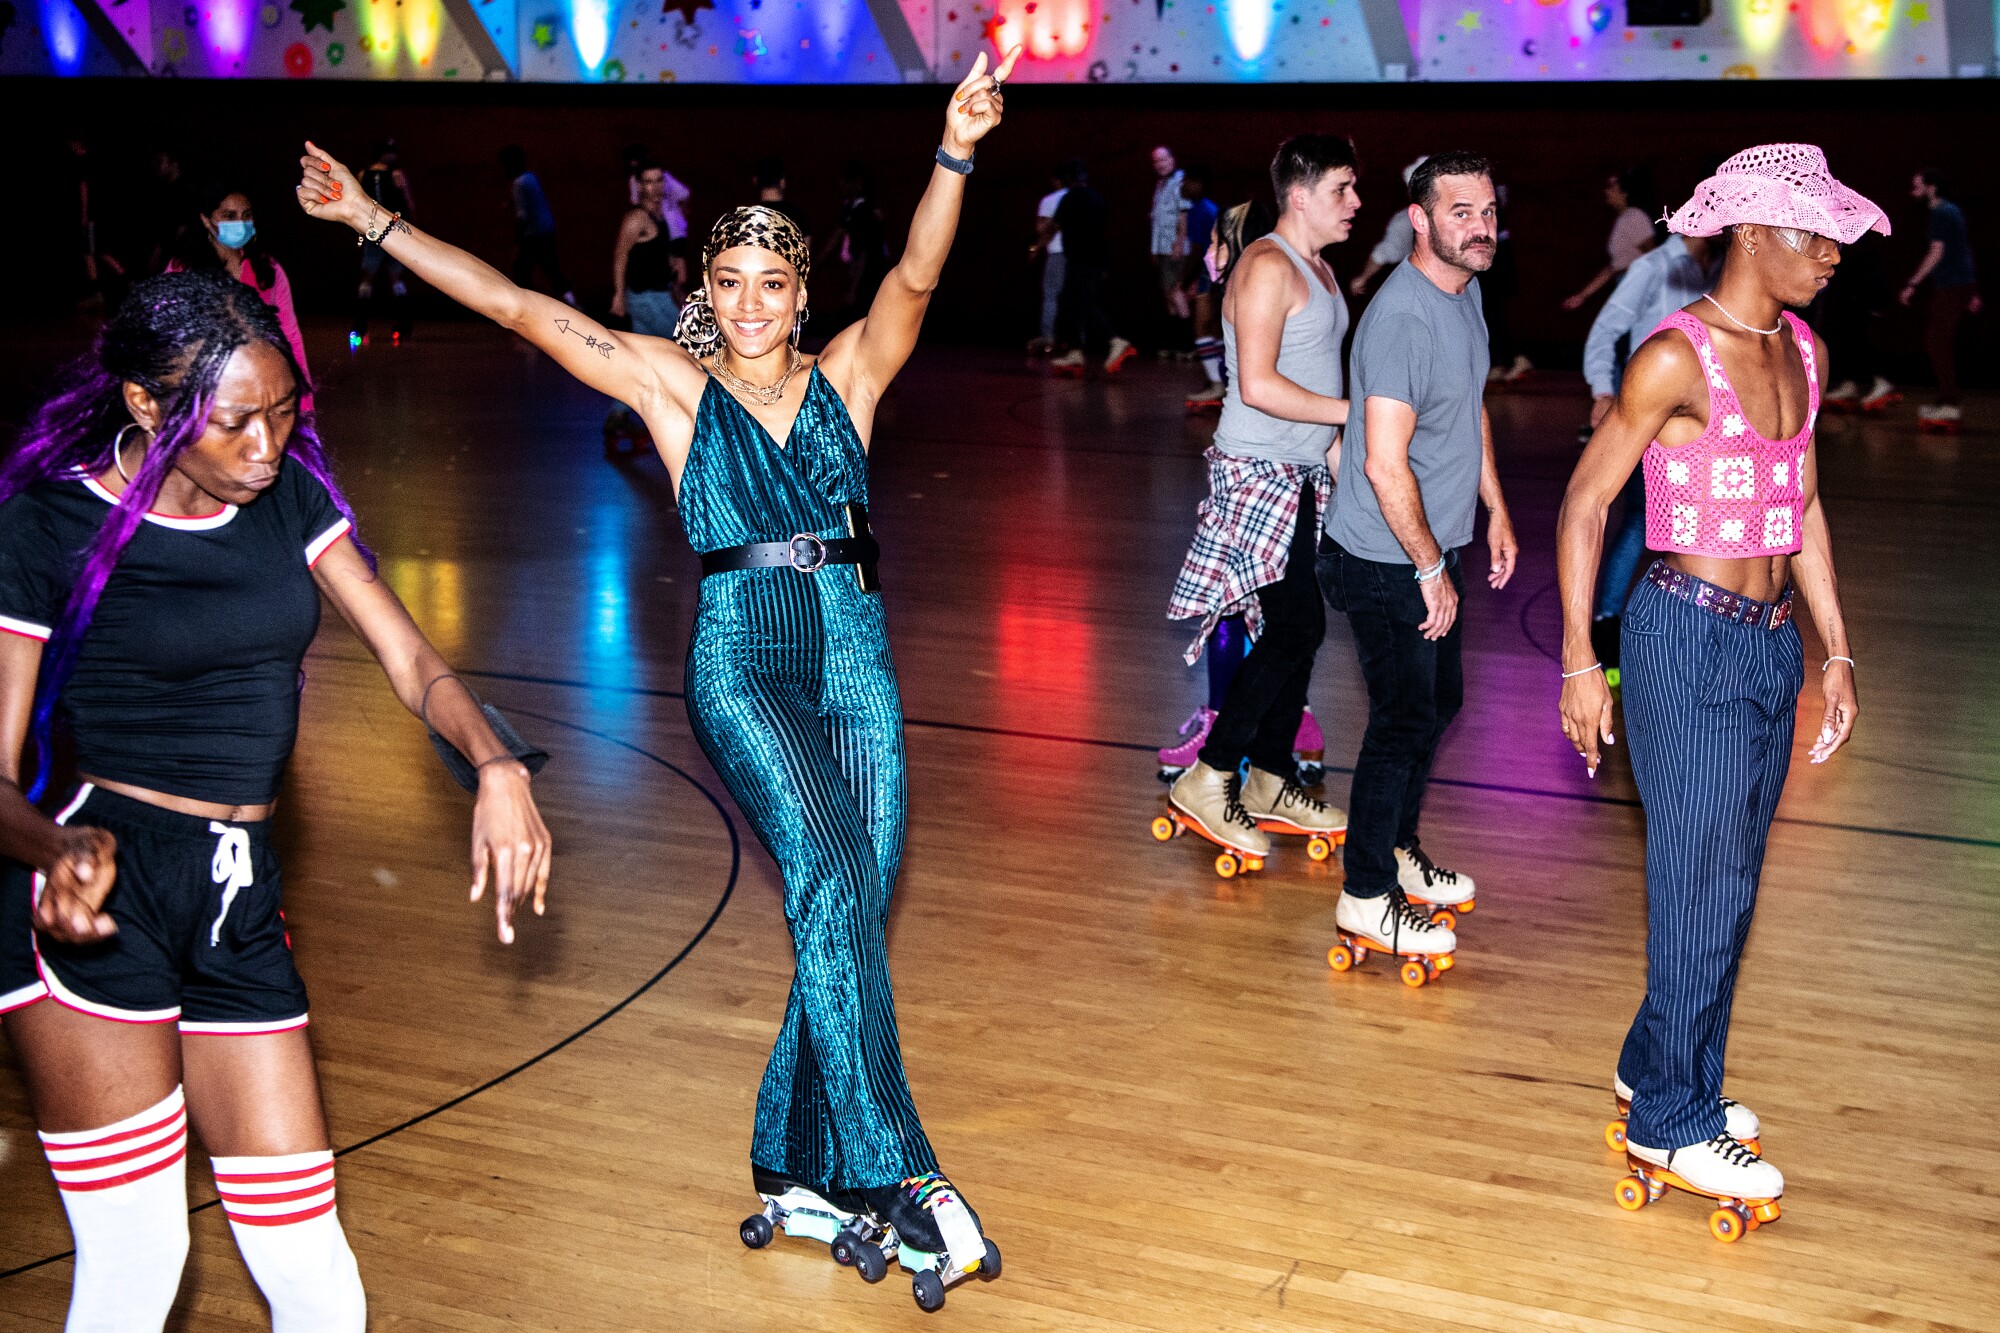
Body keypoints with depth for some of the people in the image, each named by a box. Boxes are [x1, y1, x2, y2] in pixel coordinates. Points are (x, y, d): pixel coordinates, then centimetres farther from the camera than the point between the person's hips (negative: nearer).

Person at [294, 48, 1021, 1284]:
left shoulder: (847, 375, 9)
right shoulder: (675, 384, 6)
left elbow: (914, 280, -8)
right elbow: (518, 306, 4)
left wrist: (954, 160, -25)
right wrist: (374, 220, 1)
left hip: (857, 660, 3)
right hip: (743, 663, -3)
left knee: (850, 910, 2)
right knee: (831, 872, -24)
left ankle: (800, 1172, 17)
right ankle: (893, 1170, -21)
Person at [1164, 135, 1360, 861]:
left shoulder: (1319, 269, 16)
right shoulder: (1267, 266, -15)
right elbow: (1258, 384, -23)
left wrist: (1335, 441, 9)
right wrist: (1351, 412, -18)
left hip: (1302, 474, 10)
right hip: (1259, 473, -10)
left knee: (1295, 629, 11)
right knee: (1294, 629, -11)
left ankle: (1271, 781, 21)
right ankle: (1206, 780, -3)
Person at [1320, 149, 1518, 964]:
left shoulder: (1466, 292, 6)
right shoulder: (1402, 317, -25)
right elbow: (1385, 465, -28)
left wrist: (1496, 511, 19)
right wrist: (1431, 569, -20)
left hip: (1434, 548, 10)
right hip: (1387, 561, -10)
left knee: (1440, 701, 20)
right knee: (1405, 719, -1)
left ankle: (1397, 851, 38)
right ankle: (1366, 899, 13)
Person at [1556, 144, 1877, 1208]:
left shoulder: (1800, 349, 9)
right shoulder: (1677, 356, -15)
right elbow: (1585, 502, -12)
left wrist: (1835, 650, 17)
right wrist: (1579, 664, -13)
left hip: (1772, 640, 8)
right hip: (1691, 639, -8)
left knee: (1731, 877, 15)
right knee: (1704, 882, -1)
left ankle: (1657, 1065, 32)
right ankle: (1672, 1123, 14)